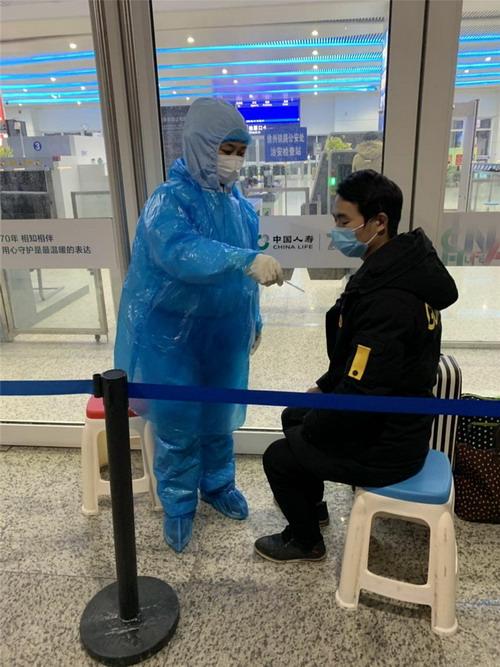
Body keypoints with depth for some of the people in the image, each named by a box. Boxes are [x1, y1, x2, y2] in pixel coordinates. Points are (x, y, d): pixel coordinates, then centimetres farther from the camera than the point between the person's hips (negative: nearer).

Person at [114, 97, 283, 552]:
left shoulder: (238, 203, 3)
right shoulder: (169, 201, -17)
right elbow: (181, 253, -38)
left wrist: (254, 319, 17)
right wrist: (247, 259, -49)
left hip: (224, 332, 6)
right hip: (175, 335, -5)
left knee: (220, 416, 19)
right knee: (178, 425, 7)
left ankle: (218, 484, 43)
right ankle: (178, 506, 29)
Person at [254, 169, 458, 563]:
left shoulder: (386, 301, -33)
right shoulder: (401, 269, -1)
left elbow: (361, 398, -31)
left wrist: (311, 427, -14)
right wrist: (324, 388, 10)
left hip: (386, 446, -9)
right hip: (398, 417, 9)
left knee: (278, 457, 3)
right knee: (293, 417, 23)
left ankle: (306, 542, 27)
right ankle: (311, 504, 43)